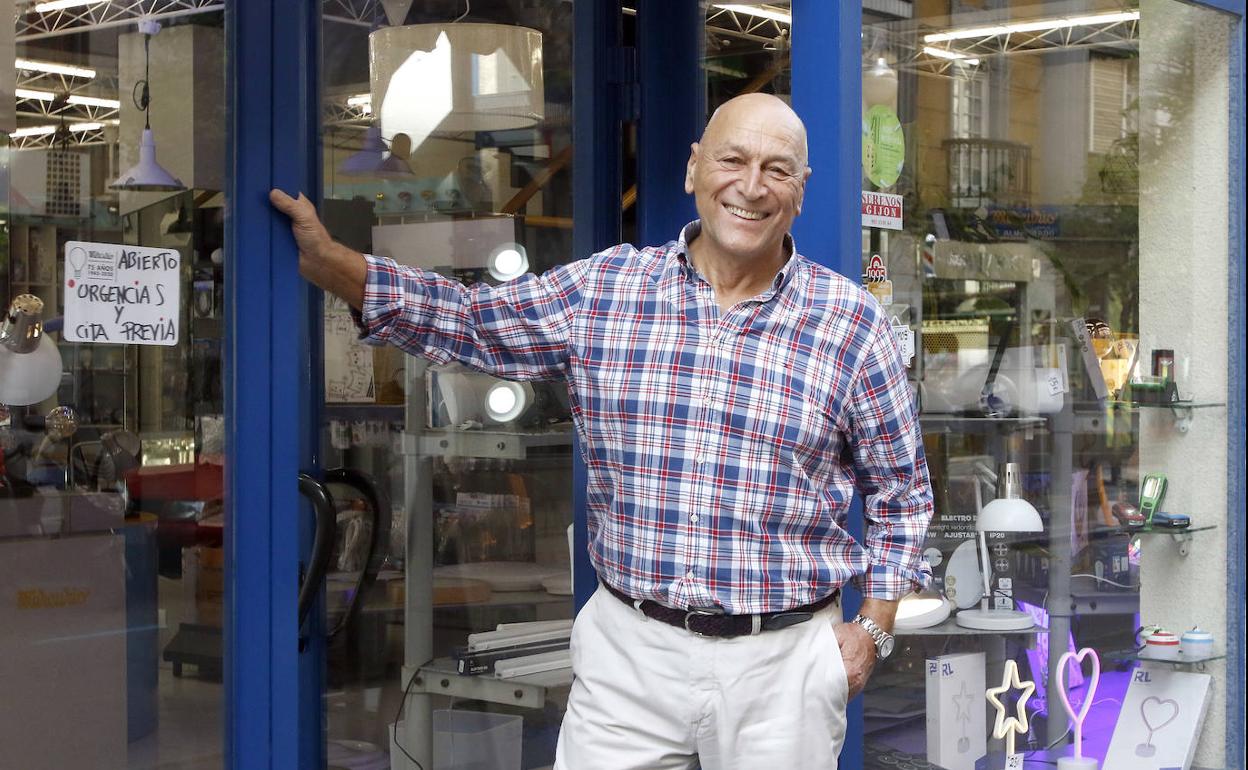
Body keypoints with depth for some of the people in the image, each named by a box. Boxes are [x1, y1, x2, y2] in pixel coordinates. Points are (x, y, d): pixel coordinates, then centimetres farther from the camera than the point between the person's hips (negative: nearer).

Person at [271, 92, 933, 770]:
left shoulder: (851, 323, -1)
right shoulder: (602, 290, 2)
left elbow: (901, 494, 7)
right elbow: (464, 320, 7)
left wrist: (872, 630, 1)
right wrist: (324, 258, -3)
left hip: (782, 663, -1)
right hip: (629, 649, 1)